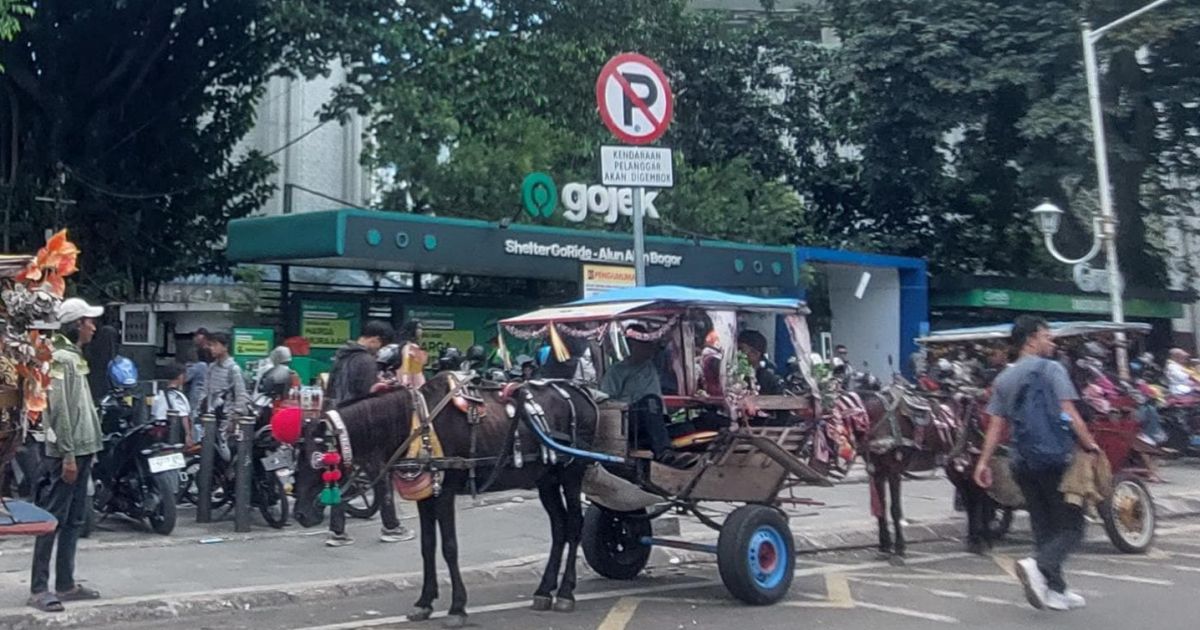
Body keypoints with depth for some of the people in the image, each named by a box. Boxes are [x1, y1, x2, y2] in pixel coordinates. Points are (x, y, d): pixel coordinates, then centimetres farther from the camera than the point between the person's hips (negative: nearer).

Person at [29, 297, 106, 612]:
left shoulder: (75, 356, 16)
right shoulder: (61, 358, -13)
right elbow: (59, 410, -18)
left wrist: (83, 452, 16)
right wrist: (68, 455, -20)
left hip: (81, 451, 10)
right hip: (65, 454, -10)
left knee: (73, 521, 13)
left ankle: (65, 584, 20)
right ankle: (38, 588, 0)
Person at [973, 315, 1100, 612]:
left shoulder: (1004, 379, 12)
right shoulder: (1051, 369, -5)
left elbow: (996, 425, 8)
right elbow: (1071, 416, -12)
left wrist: (984, 461, 7)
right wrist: (1091, 446, -3)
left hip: (1023, 462, 6)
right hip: (1055, 458, -6)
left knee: (1044, 528, 14)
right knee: (1071, 527, 0)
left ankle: (1056, 590, 17)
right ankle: (1038, 565, -23)